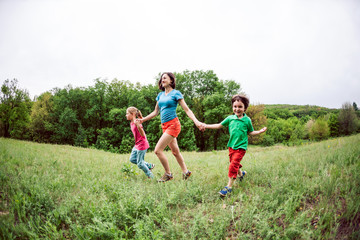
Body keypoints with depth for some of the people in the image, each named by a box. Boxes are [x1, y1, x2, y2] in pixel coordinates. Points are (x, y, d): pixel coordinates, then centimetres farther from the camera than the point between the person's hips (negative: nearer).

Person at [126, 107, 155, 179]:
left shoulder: (137, 122, -21)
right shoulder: (131, 123, 7)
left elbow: (143, 135, -27)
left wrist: (138, 125, -38)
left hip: (142, 145, -10)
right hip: (137, 145, 10)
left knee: (140, 163, -2)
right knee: (132, 159, 16)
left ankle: (150, 176, 17)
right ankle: (149, 166, 24)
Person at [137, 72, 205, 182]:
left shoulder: (176, 93, -4)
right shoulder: (160, 95, 14)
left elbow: (187, 110, -8)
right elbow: (156, 112, 22)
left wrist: (196, 122, -20)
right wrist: (143, 119, 19)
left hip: (173, 124, -7)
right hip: (165, 126, 7)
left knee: (158, 150, -12)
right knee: (175, 151, 14)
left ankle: (168, 174, 3)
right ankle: (186, 171, 29)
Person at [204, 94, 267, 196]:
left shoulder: (247, 120, -4)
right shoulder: (230, 118, 1)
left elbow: (250, 132, 8)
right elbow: (219, 125, 8)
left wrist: (260, 131, -6)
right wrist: (206, 126, 4)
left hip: (241, 147, -4)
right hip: (231, 145, 4)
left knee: (233, 165, -12)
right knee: (234, 163, 15)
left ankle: (229, 186, -5)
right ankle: (241, 173, 47)